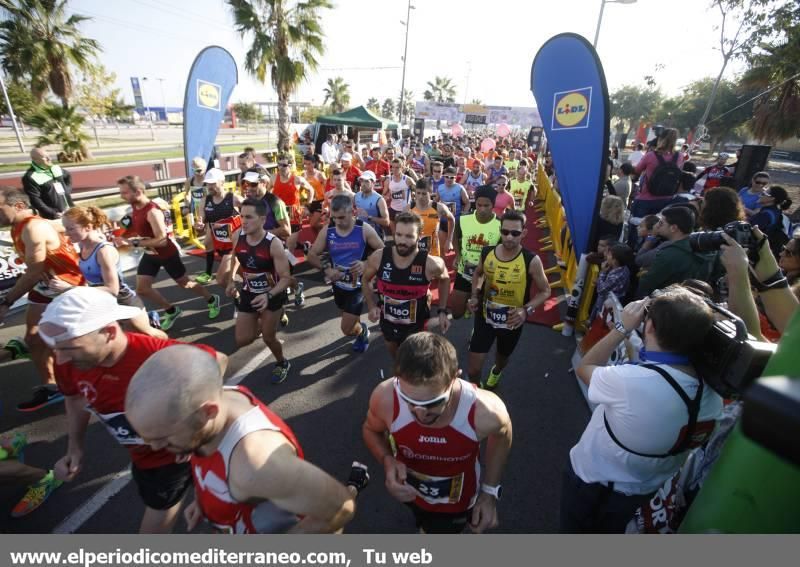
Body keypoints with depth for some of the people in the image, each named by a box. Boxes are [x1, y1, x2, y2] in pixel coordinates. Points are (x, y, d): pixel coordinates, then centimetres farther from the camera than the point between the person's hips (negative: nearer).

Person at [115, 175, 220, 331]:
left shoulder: (152, 211, -29)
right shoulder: (134, 207, -2)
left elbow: (162, 240, -33)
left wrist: (133, 243, -33)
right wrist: (123, 237, -1)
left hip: (168, 254, -8)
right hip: (150, 254, 8)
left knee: (184, 283, 8)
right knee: (142, 289, 2)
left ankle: (212, 300, 31)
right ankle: (172, 311, 20)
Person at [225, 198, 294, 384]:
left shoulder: (274, 244, -28)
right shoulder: (237, 237, -13)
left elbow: (286, 278, -26)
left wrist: (268, 296, -40)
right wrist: (231, 281, 4)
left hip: (272, 295, -4)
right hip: (248, 294, 5)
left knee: (269, 338, 7)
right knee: (242, 340, 8)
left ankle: (282, 364, 39)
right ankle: (261, 324, 43)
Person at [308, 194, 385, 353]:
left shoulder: (364, 229, -17)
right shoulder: (327, 231, -9)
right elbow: (312, 255, 0)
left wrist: (366, 264, -26)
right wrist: (326, 268, -19)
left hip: (358, 284, -4)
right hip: (338, 283, 4)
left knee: (347, 329, -6)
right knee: (350, 320, 25)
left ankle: (362, 331, 29)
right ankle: (360, 330, 58)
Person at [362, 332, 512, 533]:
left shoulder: (486, 412, -38)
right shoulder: (385, 398, -37)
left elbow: (501, 433, -11)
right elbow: (370, 429, -11)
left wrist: (490, 491, -8)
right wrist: (387, 461, -29)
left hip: (455, 501, -2)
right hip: (410, 492, 2)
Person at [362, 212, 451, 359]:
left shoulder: (431, 264, -27)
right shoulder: (378, 257, -21)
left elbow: (445, 279, -1)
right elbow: (365, 280, 1)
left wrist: (443, 311, -5)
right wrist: (372, 306, -12)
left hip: (416, 326, -3)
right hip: (388, 323, 3)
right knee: (396, 358, 29)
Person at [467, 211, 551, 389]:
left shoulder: (531, 261, -21)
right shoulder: (487, 252, -12)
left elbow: (545, 291, -8)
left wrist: (527, 310, -25)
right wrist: (474, 296, -6)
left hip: (512, 321, 0)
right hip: (485, 316, 1)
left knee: (503, 357, 29)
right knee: (473, 369, -1)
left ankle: (496, 372, 66)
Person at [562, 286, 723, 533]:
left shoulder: (631, 381, -40)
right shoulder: (713, 396, -21)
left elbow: (585, 367, -19)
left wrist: (623, 327, -16)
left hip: (592, 480, -5)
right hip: (642, 490, 5)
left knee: (575, 530, 25)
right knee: (610, 530, 33)